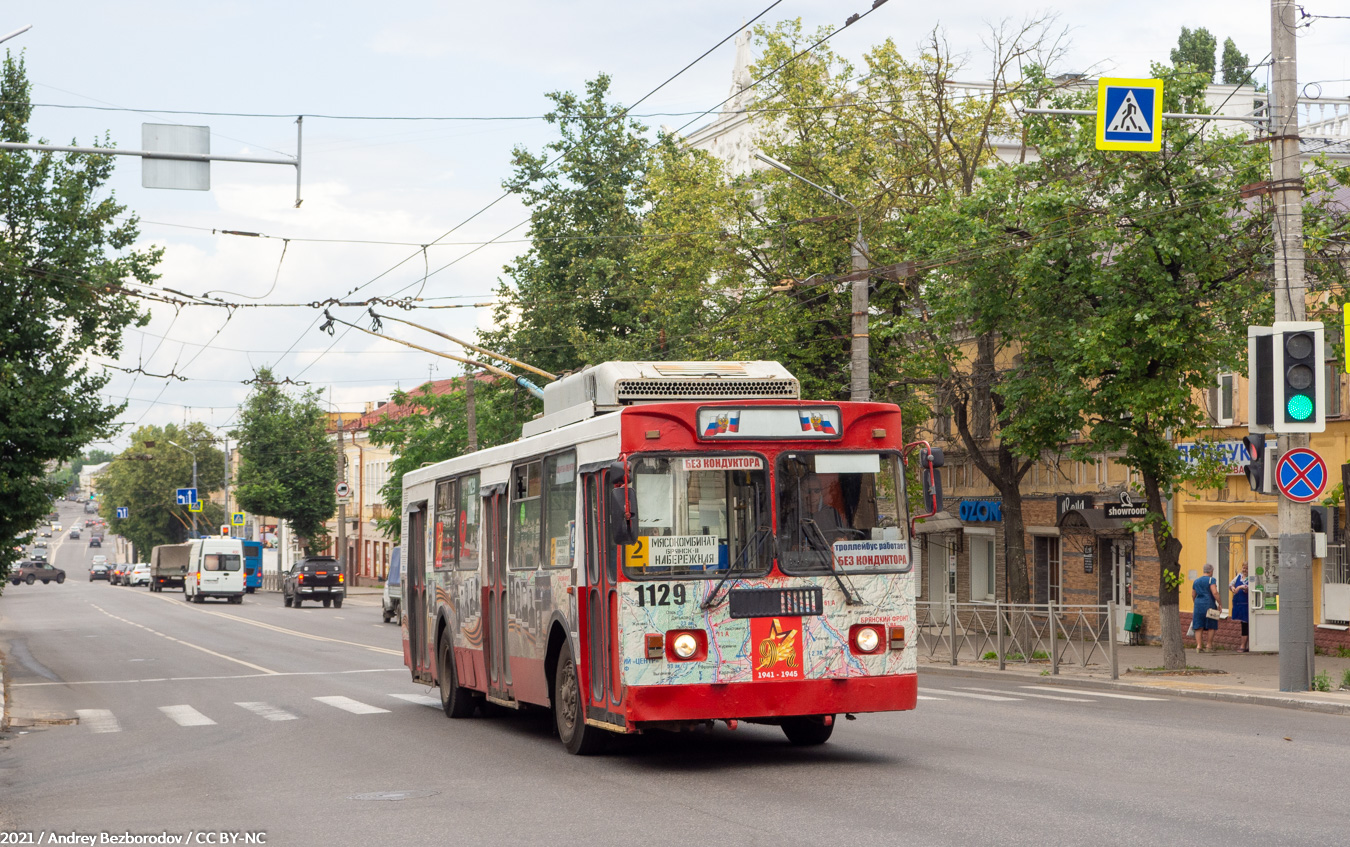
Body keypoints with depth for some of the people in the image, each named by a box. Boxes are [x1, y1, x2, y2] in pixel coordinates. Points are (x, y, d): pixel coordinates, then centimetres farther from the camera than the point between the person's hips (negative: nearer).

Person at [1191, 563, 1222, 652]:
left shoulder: (1196, 581, 13)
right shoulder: (1211, 580, -6)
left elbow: (1193, 595, 18)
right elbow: (1215, 593, -16)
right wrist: (1219, 604, -10)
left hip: (1198, 605, 5)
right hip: (1209, 604, -5)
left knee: (1199, 627, 6)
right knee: (1211, 626, 7)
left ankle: (1199, 645, -1)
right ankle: (1210, 645, 10)